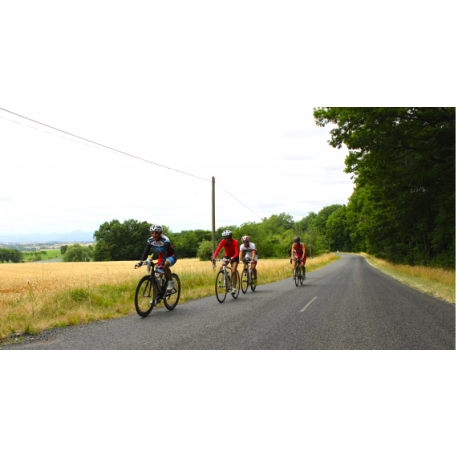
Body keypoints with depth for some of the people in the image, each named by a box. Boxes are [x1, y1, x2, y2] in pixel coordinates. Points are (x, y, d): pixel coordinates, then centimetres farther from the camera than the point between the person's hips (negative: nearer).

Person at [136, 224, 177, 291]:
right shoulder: (150, 240, -14)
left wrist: (162, 263, -55)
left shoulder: (165, 240, -29)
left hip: (171, 256, -5)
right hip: (162, 256, 6)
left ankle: (171, 281, -15)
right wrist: (141, 262, -35)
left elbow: (165, 252, -39)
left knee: (165, 265, -38)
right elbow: (146, 251, -19)